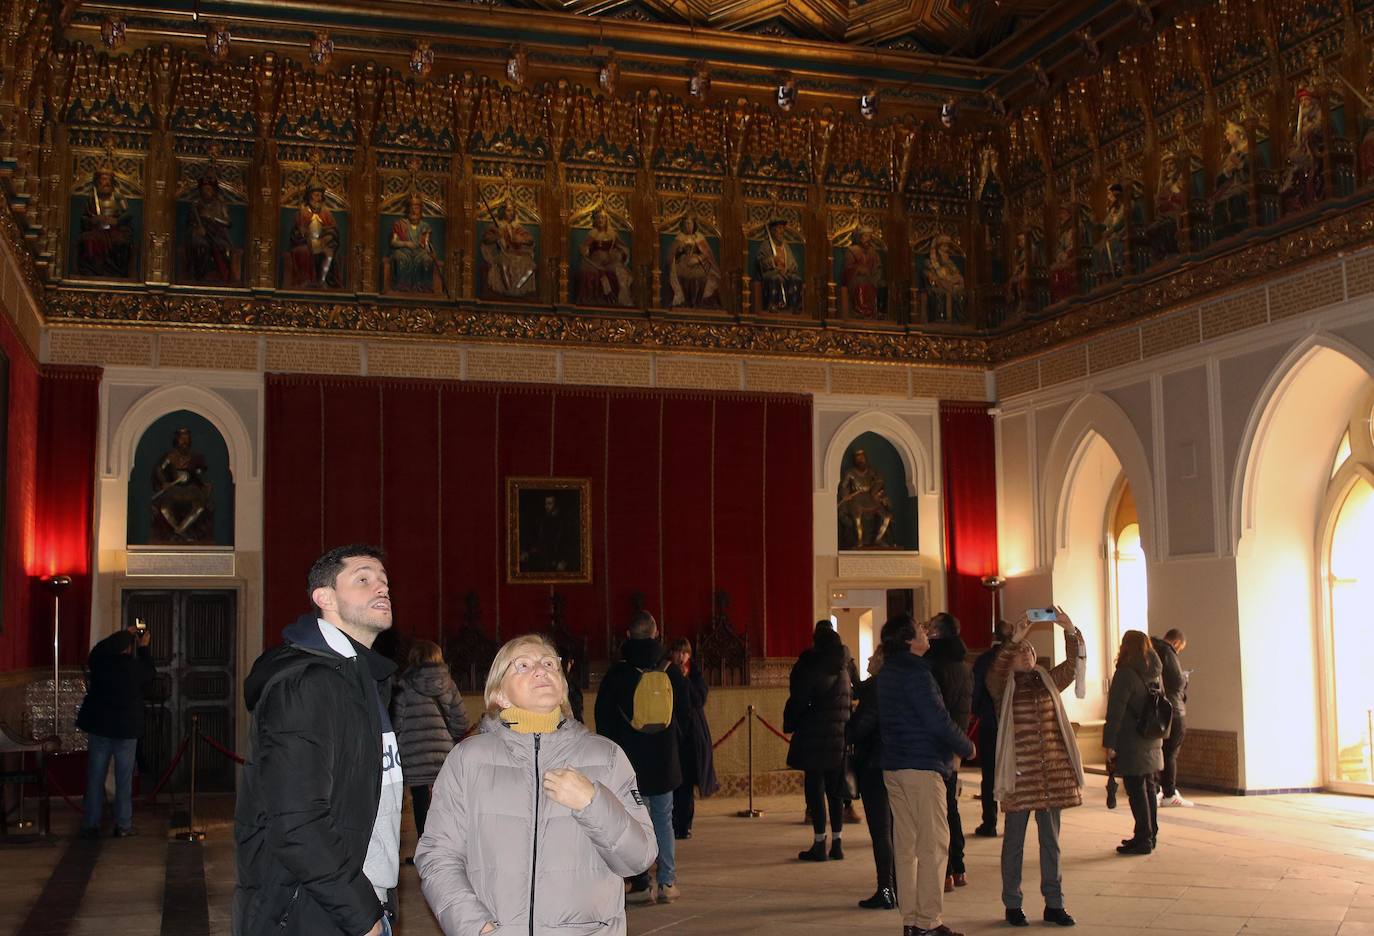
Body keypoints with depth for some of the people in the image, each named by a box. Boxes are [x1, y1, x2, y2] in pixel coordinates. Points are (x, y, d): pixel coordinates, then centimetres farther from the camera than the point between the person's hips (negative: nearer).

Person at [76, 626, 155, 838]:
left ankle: (90, 826, 11)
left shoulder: (99, 662, -5)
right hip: (127, 730, -2)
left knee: (95, 778, 8)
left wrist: (123, 635, 27)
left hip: (98, 728, 2)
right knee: (124, 780, 6)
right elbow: (151, 675, 10)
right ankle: (123, 825, 8)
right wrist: (144, 647, 16)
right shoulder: (135, 667, -11)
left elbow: (100, 648, 18)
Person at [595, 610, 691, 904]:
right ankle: (667, 882, 9)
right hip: (664, 758, 2)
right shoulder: (671, 671, -1)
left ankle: (641, 885, -2)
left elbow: (602, 717, -3)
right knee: (663, 819, 11)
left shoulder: (617, 673, -7)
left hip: (629, 758, -2)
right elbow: (686, 712, 7)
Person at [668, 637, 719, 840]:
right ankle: (674, 825, -2)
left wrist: (685, 679, -10)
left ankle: (685, 825, 6)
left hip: (692, 733, 1)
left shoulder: (695, 675, 8)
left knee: (687, 781, -1)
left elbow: (700, 700, -5)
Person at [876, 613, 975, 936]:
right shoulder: (915, 674, -15)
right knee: (933, 845, -5)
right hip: (922, 767, -9)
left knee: (905, 846, 10)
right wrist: (967, 747, -2)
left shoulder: (887, 672, 14)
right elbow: (938, 722, -19)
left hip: (892, 766, 9)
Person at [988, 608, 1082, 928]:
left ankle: (1054, 904, 18)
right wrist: (1014, 639, -33)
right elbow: (996, 669, -22)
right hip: (1019, 774, -4)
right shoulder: (1003, 688, -1)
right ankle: (1012, 905, 13)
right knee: (1014, 841, 4)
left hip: (1053, 772, 4)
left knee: (1051, 841, 10)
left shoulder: (1048, 682, 10)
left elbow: (1074, 662, -2)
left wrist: (1070, 632, -18)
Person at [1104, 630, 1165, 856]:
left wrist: (1110, 744, -15)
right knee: (1148, 788, 15)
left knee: (1136, 790, -3)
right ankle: (1150, 835, 24)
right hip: (1152, 742, 8)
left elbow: (1115, 712, -17)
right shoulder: (1153, 674, 9)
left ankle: (1143, 839, 0)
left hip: (1131, 744, -8)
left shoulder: (1125, 674, -15)